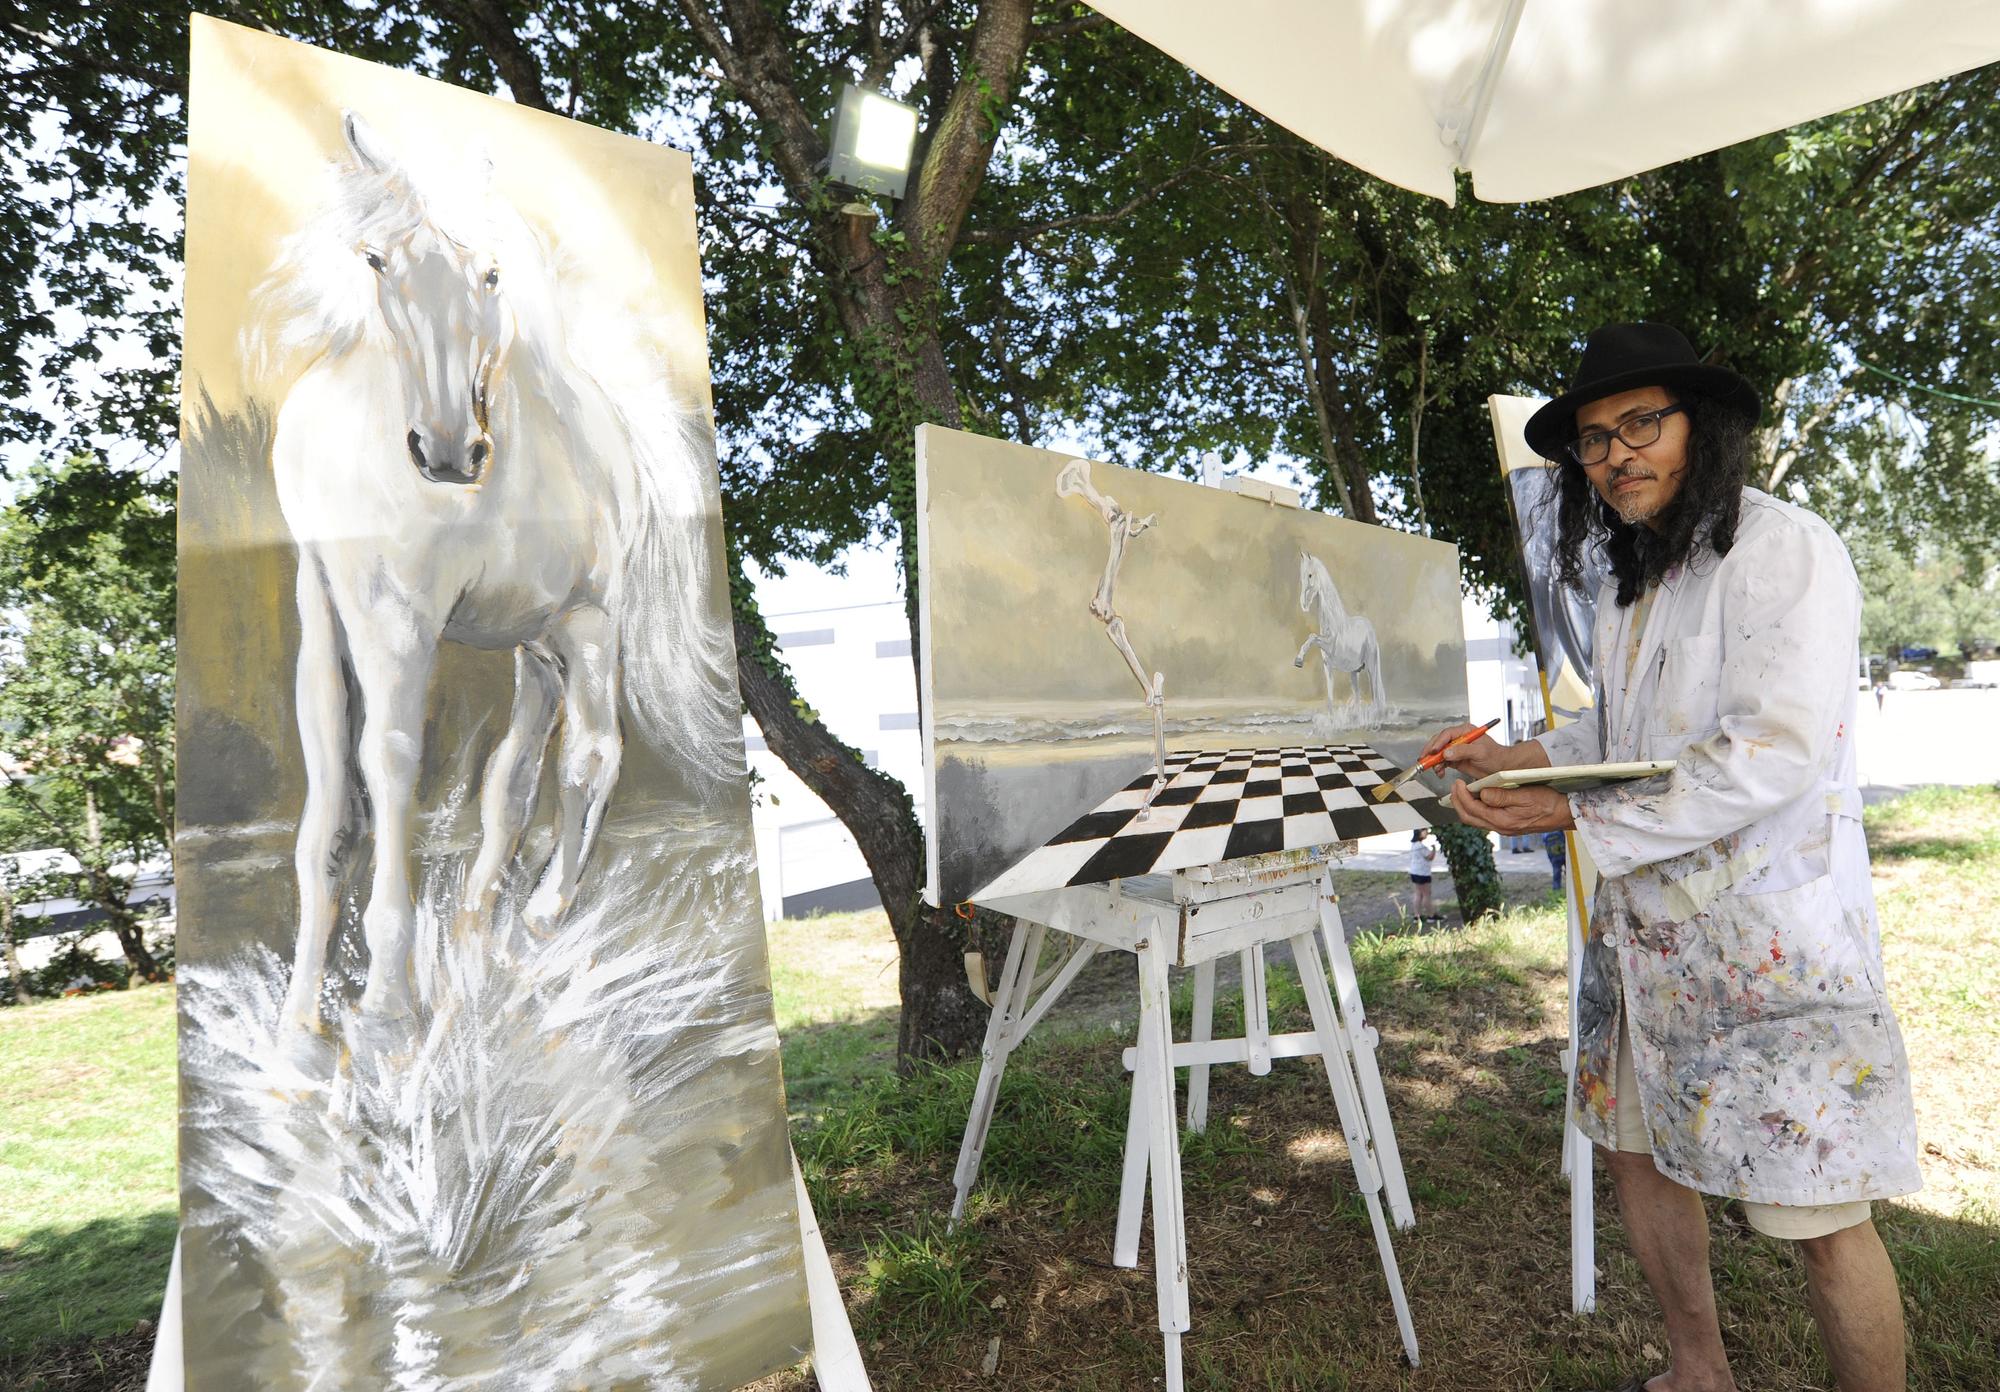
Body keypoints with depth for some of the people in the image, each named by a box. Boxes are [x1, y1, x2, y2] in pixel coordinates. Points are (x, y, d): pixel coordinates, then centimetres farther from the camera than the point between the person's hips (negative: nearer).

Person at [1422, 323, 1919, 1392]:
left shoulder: (1784, 550, -12)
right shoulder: (1629, 581, 13)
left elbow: (1775, 753, -22)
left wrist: (1580, 815, -20)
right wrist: (1518, 760, 6)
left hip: (1773, 935, -8)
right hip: (1643, 931, 8)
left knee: (1820, 1218, 2)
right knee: (1636, 1149, 17)